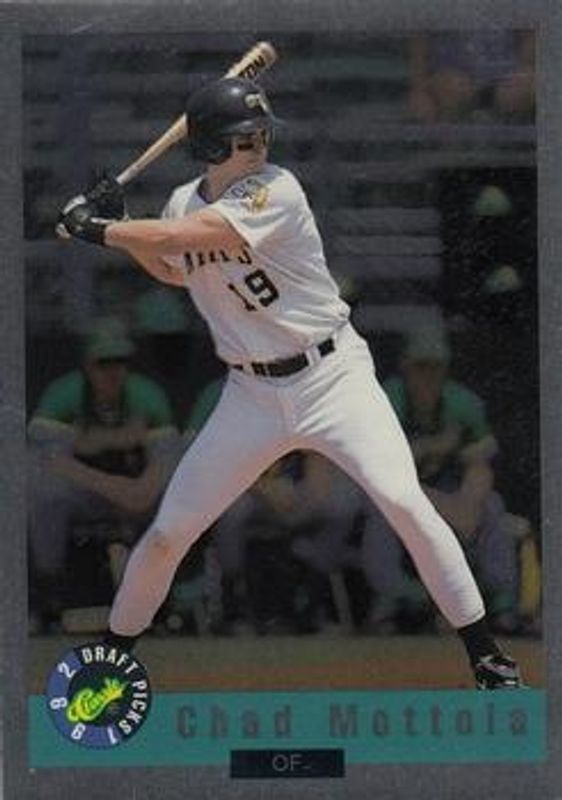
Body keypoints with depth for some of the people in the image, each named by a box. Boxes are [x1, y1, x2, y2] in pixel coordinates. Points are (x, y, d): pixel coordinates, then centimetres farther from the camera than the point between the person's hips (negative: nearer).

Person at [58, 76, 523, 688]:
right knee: (168, 533, 3)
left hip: (332, 376, -5)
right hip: (252, 394, 5)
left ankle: (486, 657, -12)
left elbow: (190, 237, -27)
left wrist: (97, 229, -18)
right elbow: (175, 271, 24)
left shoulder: (276, 192, -17)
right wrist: (117, 228, 9)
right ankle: (114, 650, 25)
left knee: (403, 501, -21)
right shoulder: (184, 202, 2)